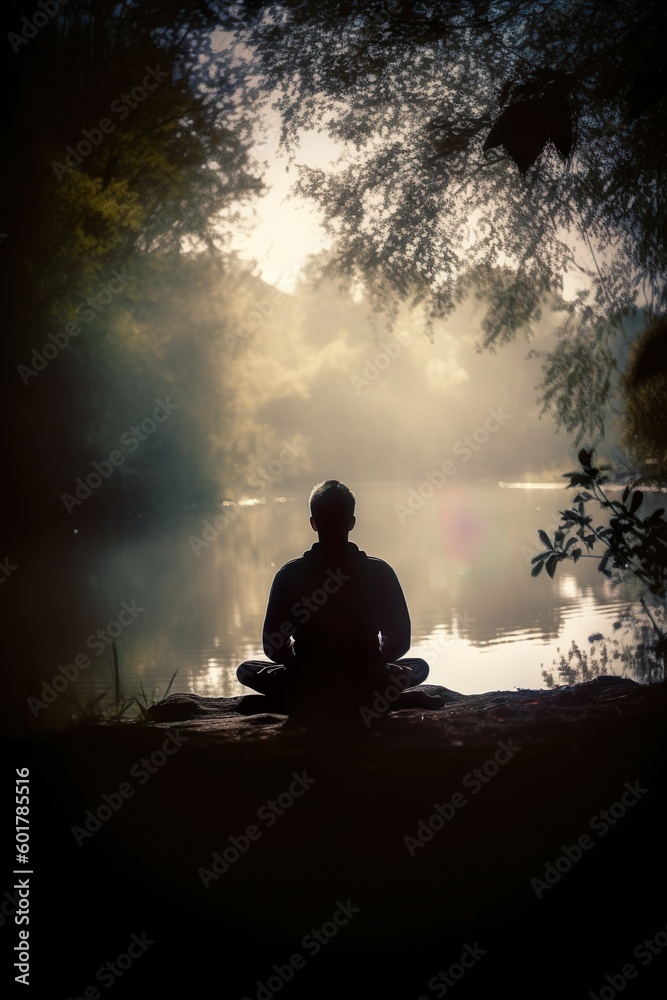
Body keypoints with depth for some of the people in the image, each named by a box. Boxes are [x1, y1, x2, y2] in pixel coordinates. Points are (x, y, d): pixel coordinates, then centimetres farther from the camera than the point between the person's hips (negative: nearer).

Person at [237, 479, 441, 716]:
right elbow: (399, 642, -2)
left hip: (307, 690, 0)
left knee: (246, 670, 28)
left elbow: (273, 647, -2)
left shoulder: (290, 574, -9)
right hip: (365, 686, 0)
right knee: (420, 666, 30)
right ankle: (374, 701, 8)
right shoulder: (379, 572, -9)